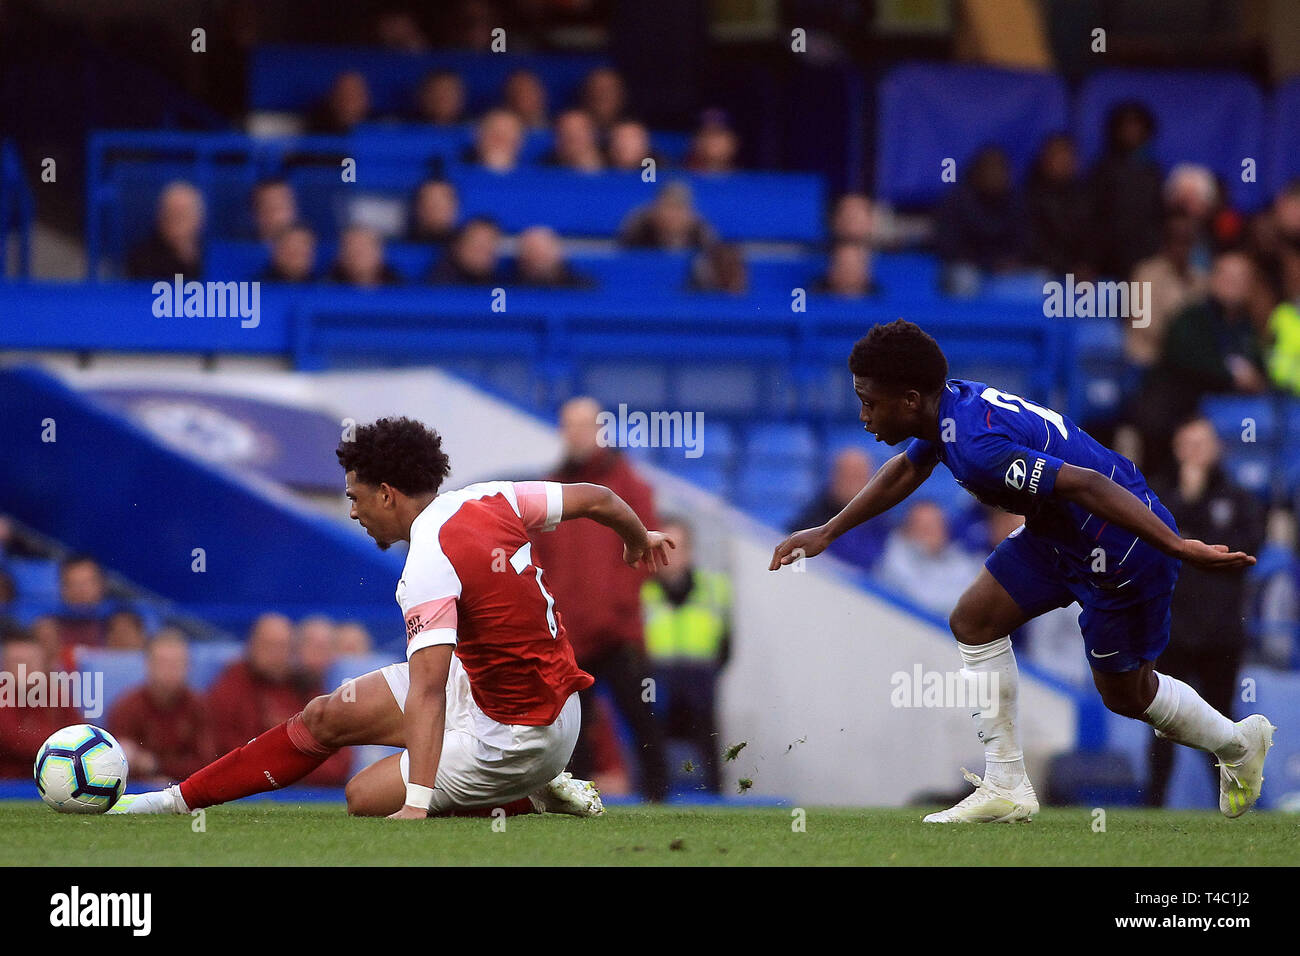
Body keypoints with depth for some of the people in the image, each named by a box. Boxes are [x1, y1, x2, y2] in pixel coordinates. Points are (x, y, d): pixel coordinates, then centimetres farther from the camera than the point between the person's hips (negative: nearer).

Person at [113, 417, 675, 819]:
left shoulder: (430, 567, -28)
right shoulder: (486, 500, -4)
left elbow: (427, 690, -36)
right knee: (328, 715, 9)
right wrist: (638, 538, 30)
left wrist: (417, 805, -41)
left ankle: (531, 797, 4)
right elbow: (596, 498, 6)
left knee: (365, 799, -4)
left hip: (518, 737, -10)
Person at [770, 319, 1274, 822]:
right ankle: (1006, 788, 11)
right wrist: (826, 533, 27)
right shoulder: (948, 402, -3)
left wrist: (1180, 548, -39)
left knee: (1125, 692, 9)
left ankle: (1238, 743, 35)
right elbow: (905, 470, 21)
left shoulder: (977, 446, -33)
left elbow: (1088, 486, -38)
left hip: (1129, 539, -9)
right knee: (973, 621, 4)